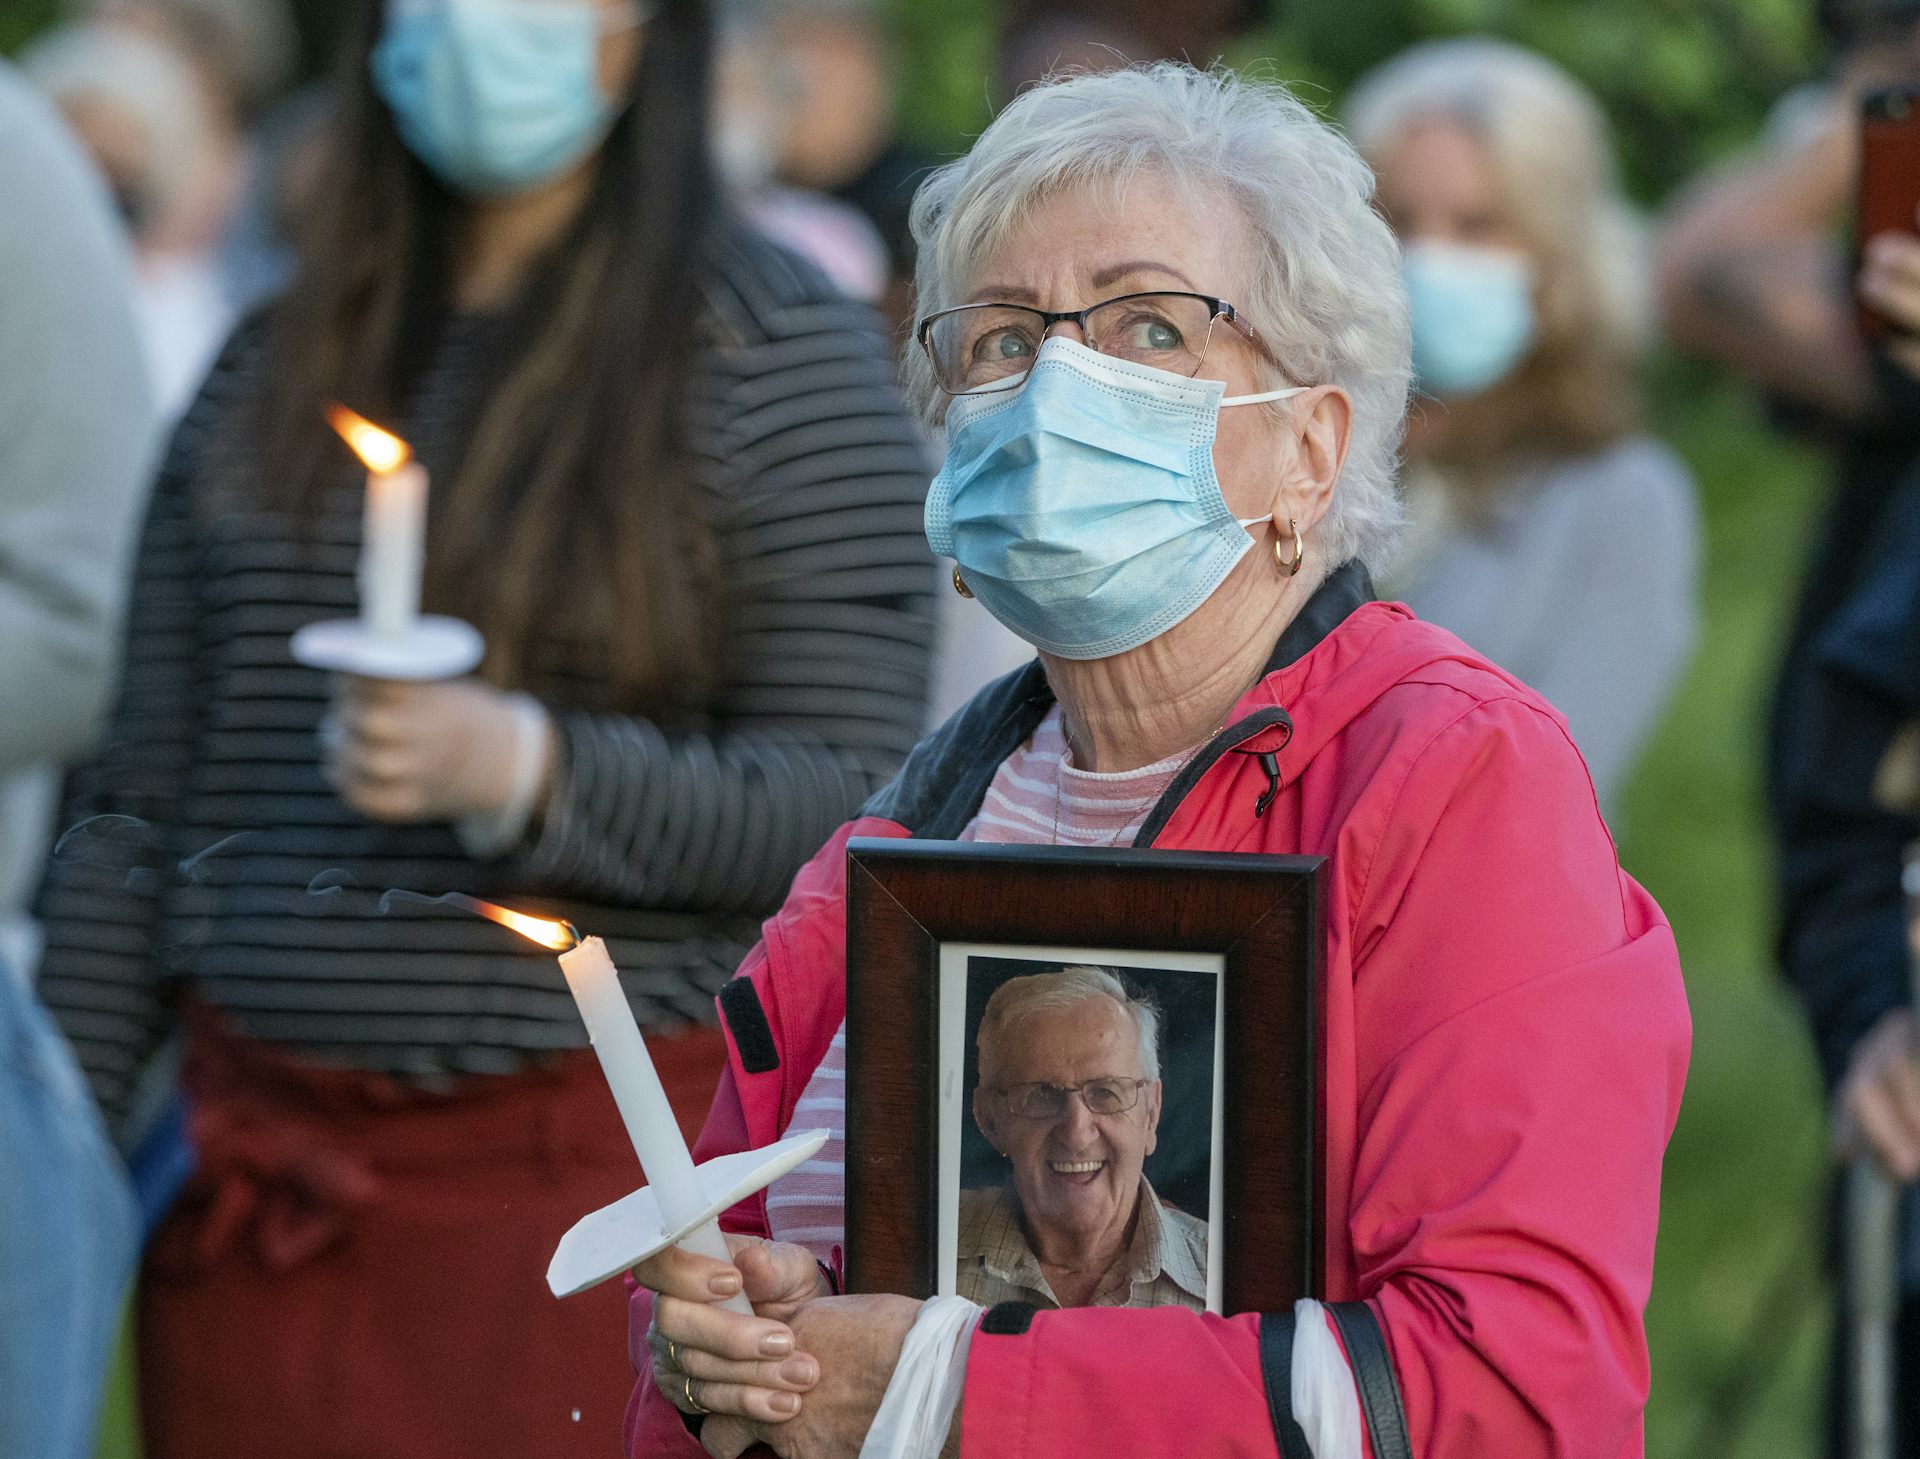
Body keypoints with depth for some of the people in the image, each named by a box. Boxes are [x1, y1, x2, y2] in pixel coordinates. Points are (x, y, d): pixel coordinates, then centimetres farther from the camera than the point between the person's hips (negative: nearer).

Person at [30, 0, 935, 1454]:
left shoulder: (779, 353, -1)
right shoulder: (270, 366, 13)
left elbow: (852, 802, -8)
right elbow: (138, 804, 12)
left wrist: (518, 767, -20)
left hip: (591, 1163, -4)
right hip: (262, 1160, 4)